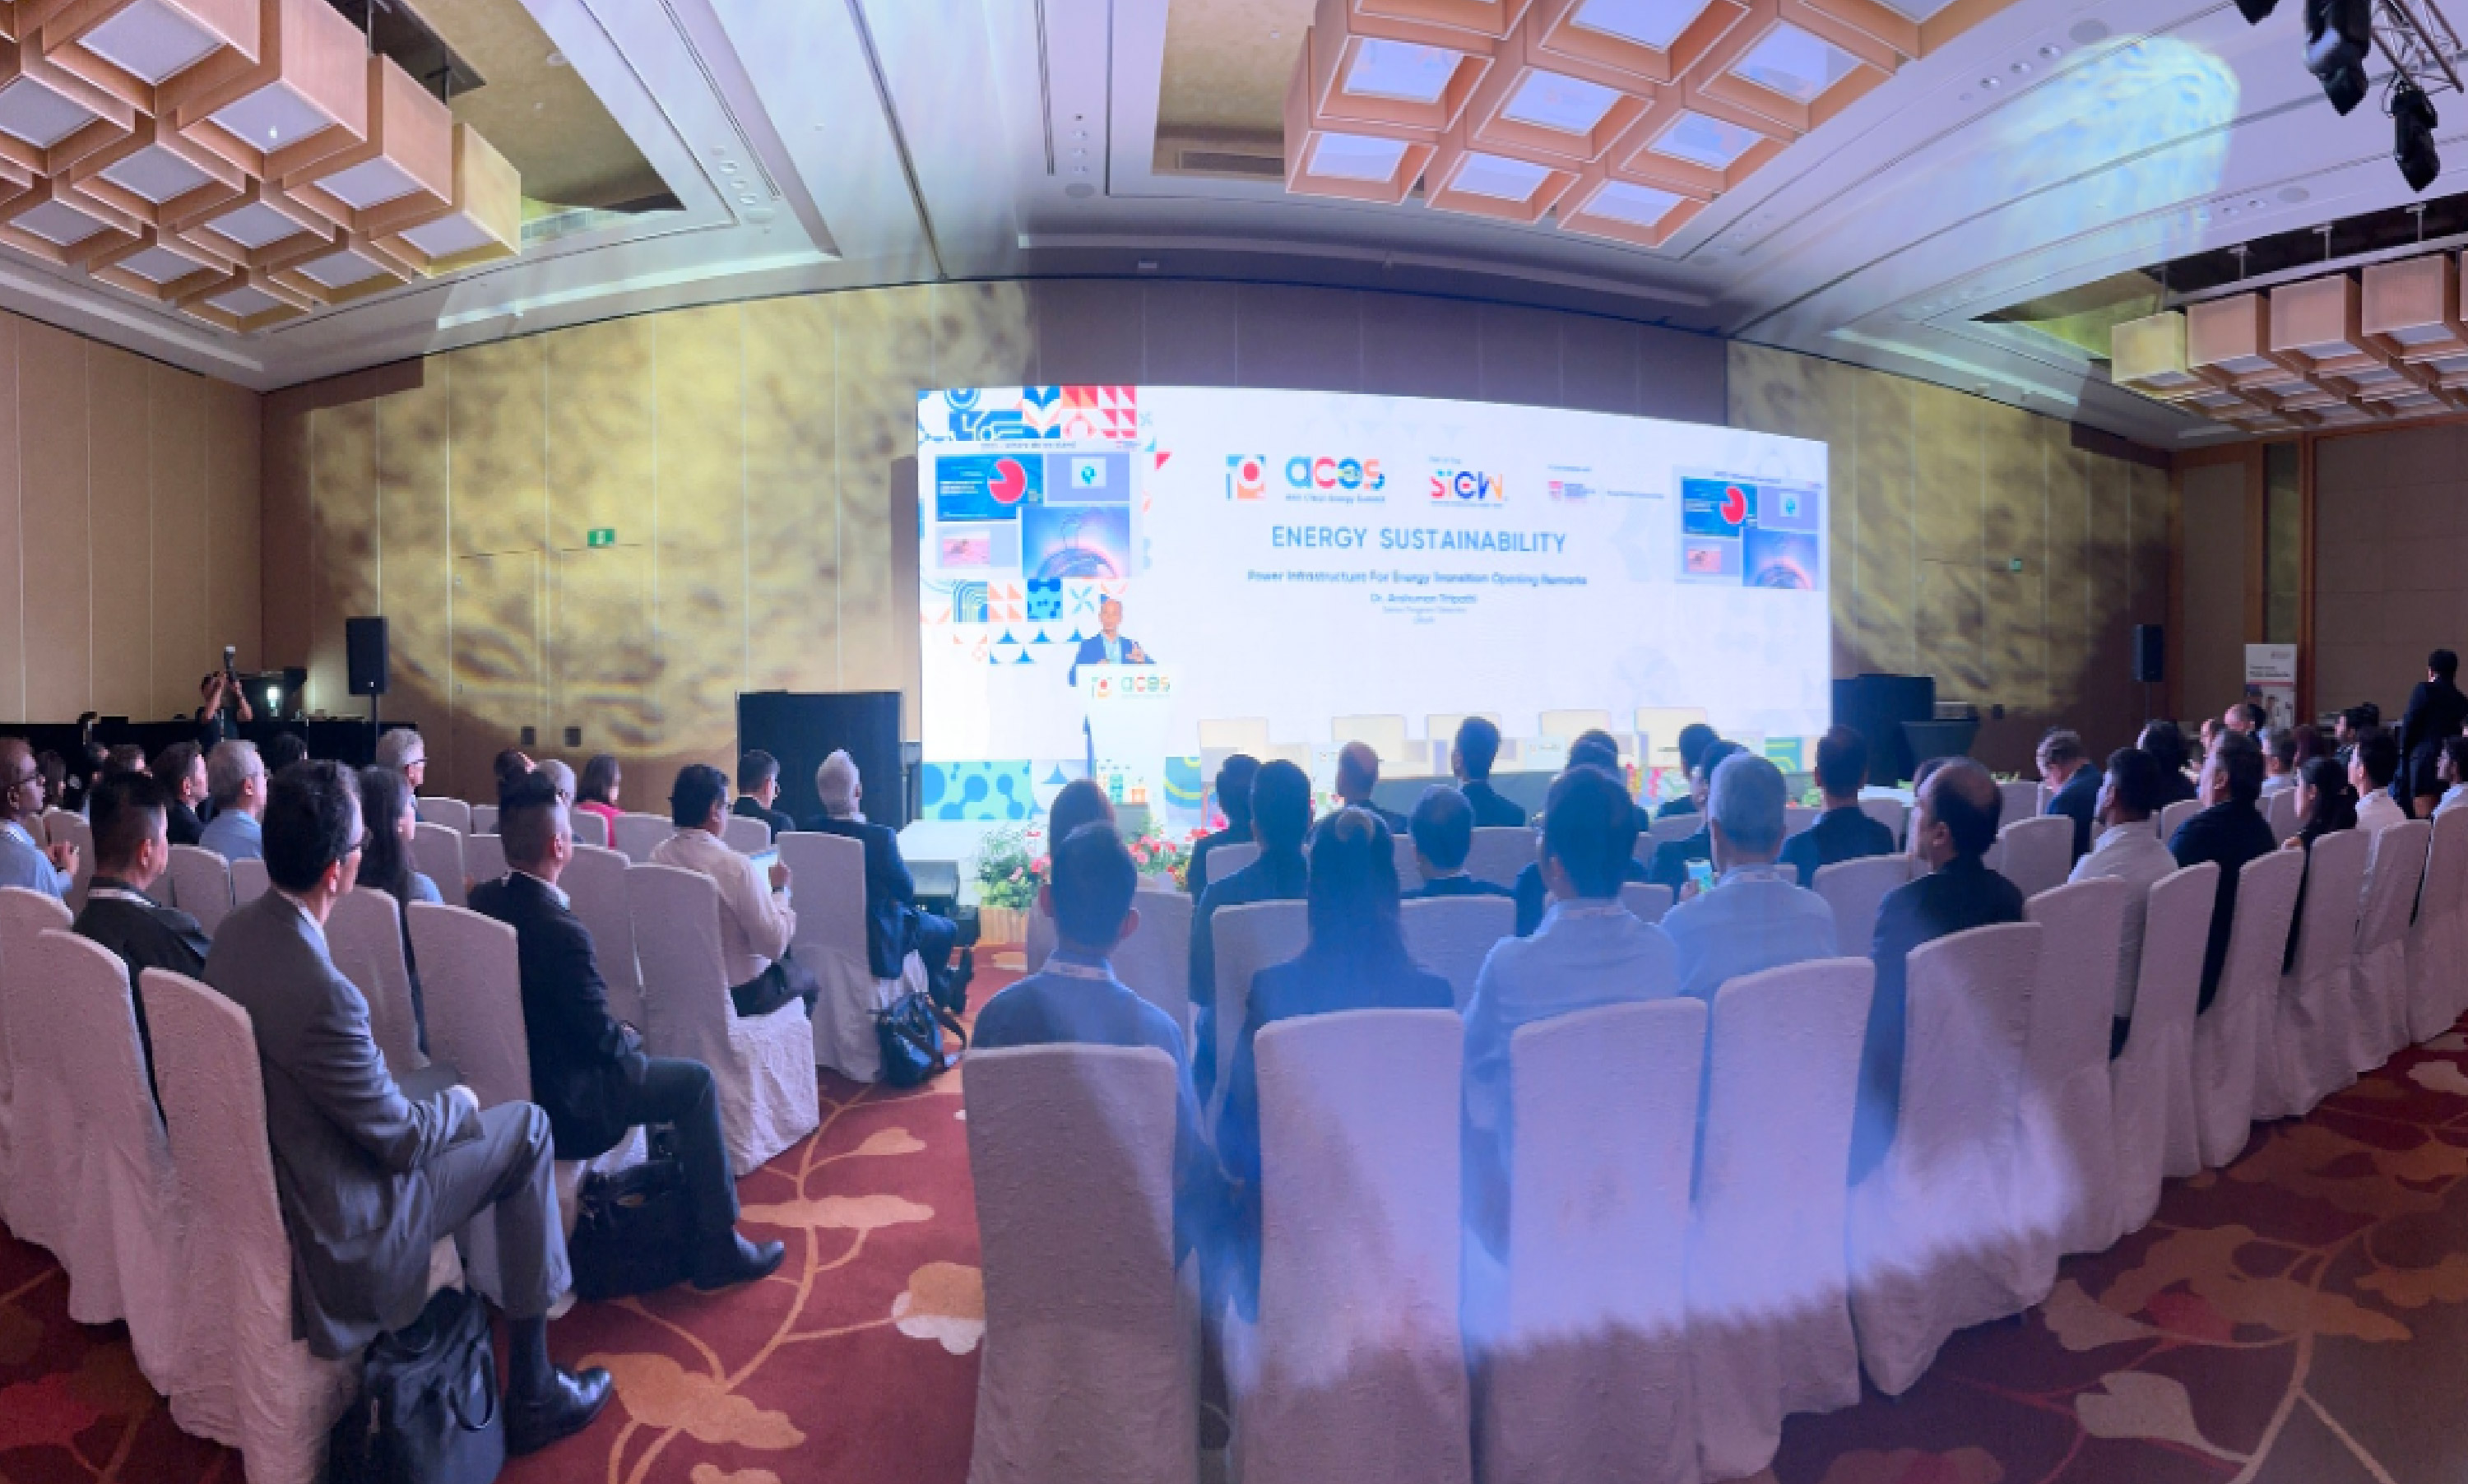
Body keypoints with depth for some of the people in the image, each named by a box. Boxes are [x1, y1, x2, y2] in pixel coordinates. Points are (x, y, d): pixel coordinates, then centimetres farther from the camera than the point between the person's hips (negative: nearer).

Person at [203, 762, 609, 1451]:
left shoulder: (234, 929, -6)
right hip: (332, 1228, -9)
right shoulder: (323, 992, -34)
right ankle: (532, 1390, 12)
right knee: (526, 1127, 3)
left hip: (259, 1177, 9)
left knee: (444, 1082, 24)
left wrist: (444, 1089, 10)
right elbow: (403, 1141, -21)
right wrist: (459, 1105, -1)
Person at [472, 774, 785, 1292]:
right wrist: (630, 1035, 2)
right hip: (559, 1108, -9)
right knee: (697, 1080, 3)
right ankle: (718, 1248, 7)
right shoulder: (562, 932, -30)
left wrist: (616, 1034, 12)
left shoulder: (480, 900, -4)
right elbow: (604, 1042, -20)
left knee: (630, 1054, 28)